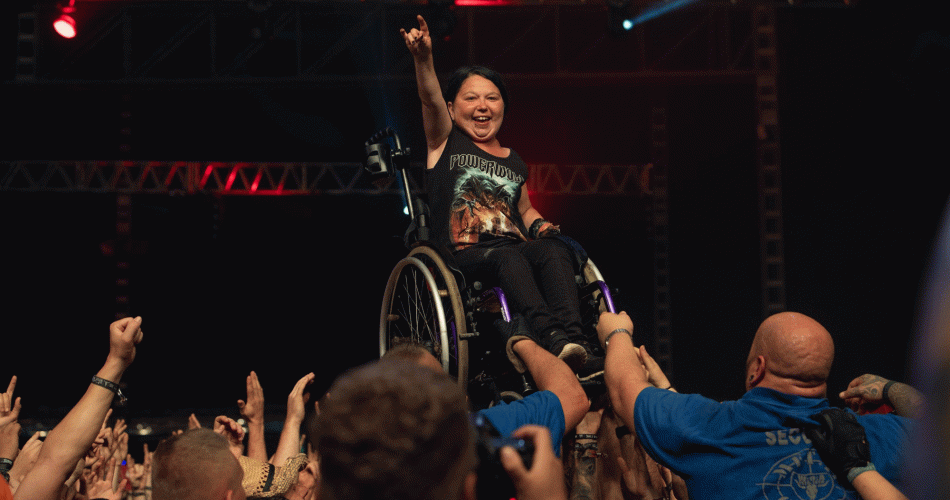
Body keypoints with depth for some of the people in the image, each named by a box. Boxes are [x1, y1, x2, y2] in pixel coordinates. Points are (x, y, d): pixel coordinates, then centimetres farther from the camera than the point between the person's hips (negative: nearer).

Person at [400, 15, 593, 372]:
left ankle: (572, 340, -51)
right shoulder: (445, 142, 14)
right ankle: (552, 340, -57)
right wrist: (423, 58, -25)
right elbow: (431, 100, -5)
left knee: (554, 249, -31)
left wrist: (542, 226, 12)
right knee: (509, 256, -38)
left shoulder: (514, 162, 26)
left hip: (516, 252, 4)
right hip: (463, 256, -4)